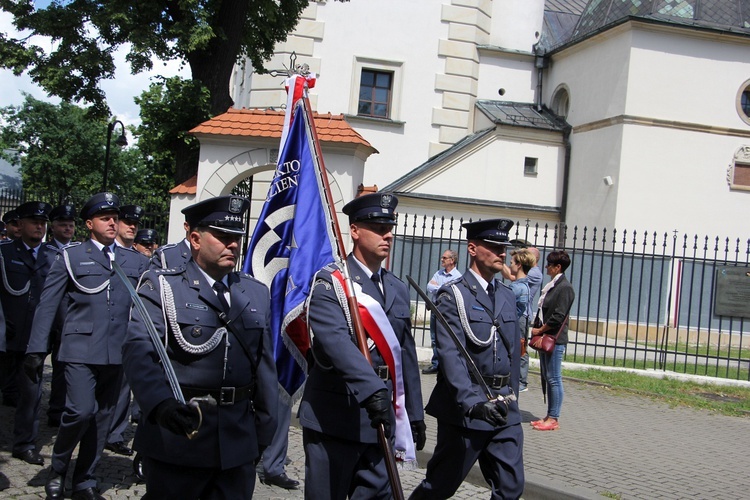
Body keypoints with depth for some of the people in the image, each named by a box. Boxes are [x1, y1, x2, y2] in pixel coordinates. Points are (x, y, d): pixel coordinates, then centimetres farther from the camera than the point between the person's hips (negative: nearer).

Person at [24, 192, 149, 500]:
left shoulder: (135, 261, 12)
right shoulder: (71, 257, 3)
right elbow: (47, 305, 1)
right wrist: (36, 349, -6)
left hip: (117, 353, 4)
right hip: (81, 350, -3)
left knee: (102, 417, 9)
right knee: (80, 411, -14)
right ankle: (57, 470, 12)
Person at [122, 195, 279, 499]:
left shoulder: (257, 293, 11)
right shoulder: (161, 286, -5)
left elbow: (265, 364, 13)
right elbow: (139, 350, -20)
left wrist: (265, 429, 13)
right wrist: (160, 403, -37)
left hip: (238, 442, 4)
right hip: (176, 437, -4)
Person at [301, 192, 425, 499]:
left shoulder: (398, 290, 13)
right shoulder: (329, 283, -9)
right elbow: (337, 342, -26)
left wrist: (415, 415, 15)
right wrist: (373, 390, -39)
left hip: (381, 419, 6)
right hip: (333, 419, -6)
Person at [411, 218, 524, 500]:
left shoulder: (507, 296, 13)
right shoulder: (453, 295, -9)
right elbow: (450, 355, -20)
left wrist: (511, 396, 16)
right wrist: (473, 402, -31)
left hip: (505, 412, 6)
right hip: (463, 409, -6)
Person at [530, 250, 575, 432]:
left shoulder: (565, 287, -13)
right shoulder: (552, 286, 15)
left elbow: (558, 316, -18)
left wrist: (539, 330, -10)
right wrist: (536, 329, 5)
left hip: (555, 339, -9)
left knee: (554, 379, -4)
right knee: (547, 378, 13)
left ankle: (554, 419, 3)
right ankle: (549, 416, 20)